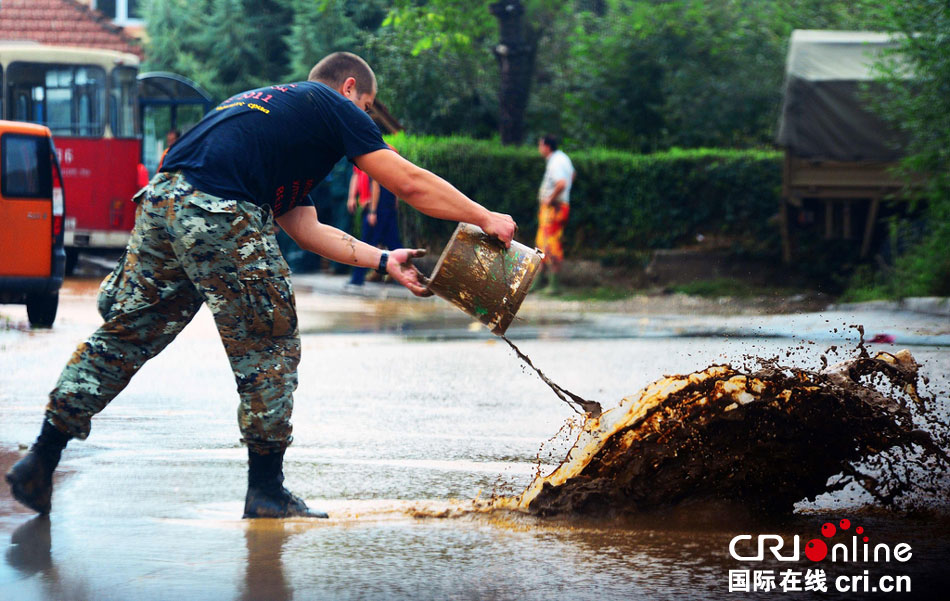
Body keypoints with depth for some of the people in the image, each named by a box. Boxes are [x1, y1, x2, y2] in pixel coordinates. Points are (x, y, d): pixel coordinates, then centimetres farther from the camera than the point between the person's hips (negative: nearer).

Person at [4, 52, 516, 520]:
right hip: (220, 216, -8)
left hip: (160, 204, 8)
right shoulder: (334, 107, 14)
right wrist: (485, 218, 19)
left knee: (123, 335, 15)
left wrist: (384, 261, 34)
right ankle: (266, 490, 12)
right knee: (269, 350, 6)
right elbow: (410, 183, 10)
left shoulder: (267, 104, 36)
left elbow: (306, 230, 34)